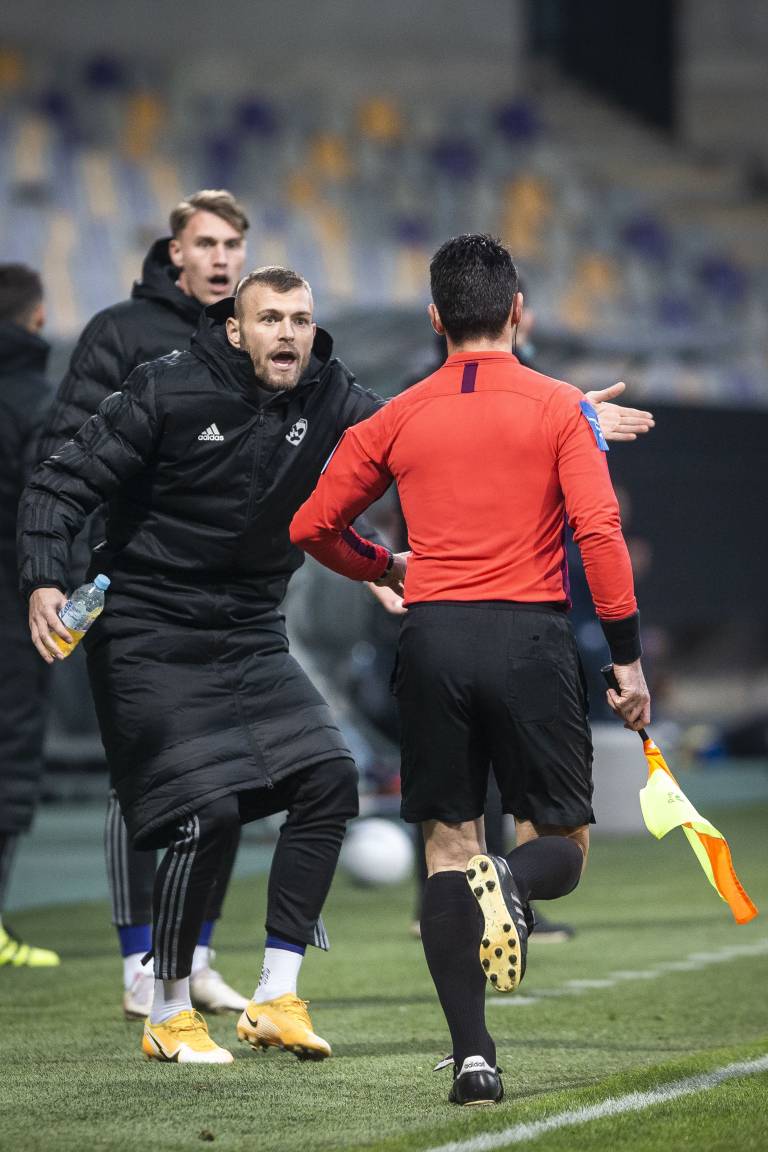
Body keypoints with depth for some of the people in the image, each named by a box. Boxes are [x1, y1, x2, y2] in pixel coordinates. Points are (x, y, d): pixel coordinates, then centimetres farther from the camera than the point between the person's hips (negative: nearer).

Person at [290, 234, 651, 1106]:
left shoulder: (395, 419, 9)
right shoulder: (559, 409, 1)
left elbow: (313, 527, 12)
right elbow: (599, 531, -8)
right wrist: (628, 659, -4)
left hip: (433, 640, 2)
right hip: (531, 637, -2)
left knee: (448, 851, 8)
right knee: (562, 844, 9)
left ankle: (472, 1057, -1)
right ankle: (509, 883, -28)